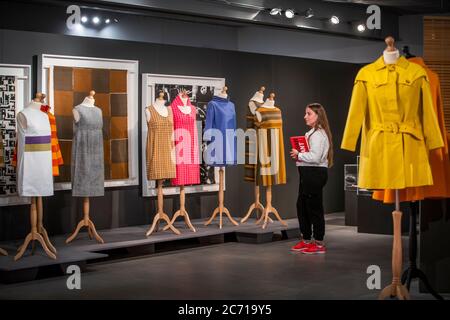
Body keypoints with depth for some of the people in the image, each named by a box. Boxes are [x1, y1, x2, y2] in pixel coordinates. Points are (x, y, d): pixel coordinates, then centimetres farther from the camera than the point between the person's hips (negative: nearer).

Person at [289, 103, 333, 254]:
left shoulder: (318, 134, -14)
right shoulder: (312, 133, 17)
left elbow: (315, 157, -23)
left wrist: (299, 155, -11)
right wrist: (298, 156, 3)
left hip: (315, 173, -11)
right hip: (308, 174, 11)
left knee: (314, 207, -4)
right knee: (301, 206, 15)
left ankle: (319, 243, 5)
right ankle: (306, 240, 25)